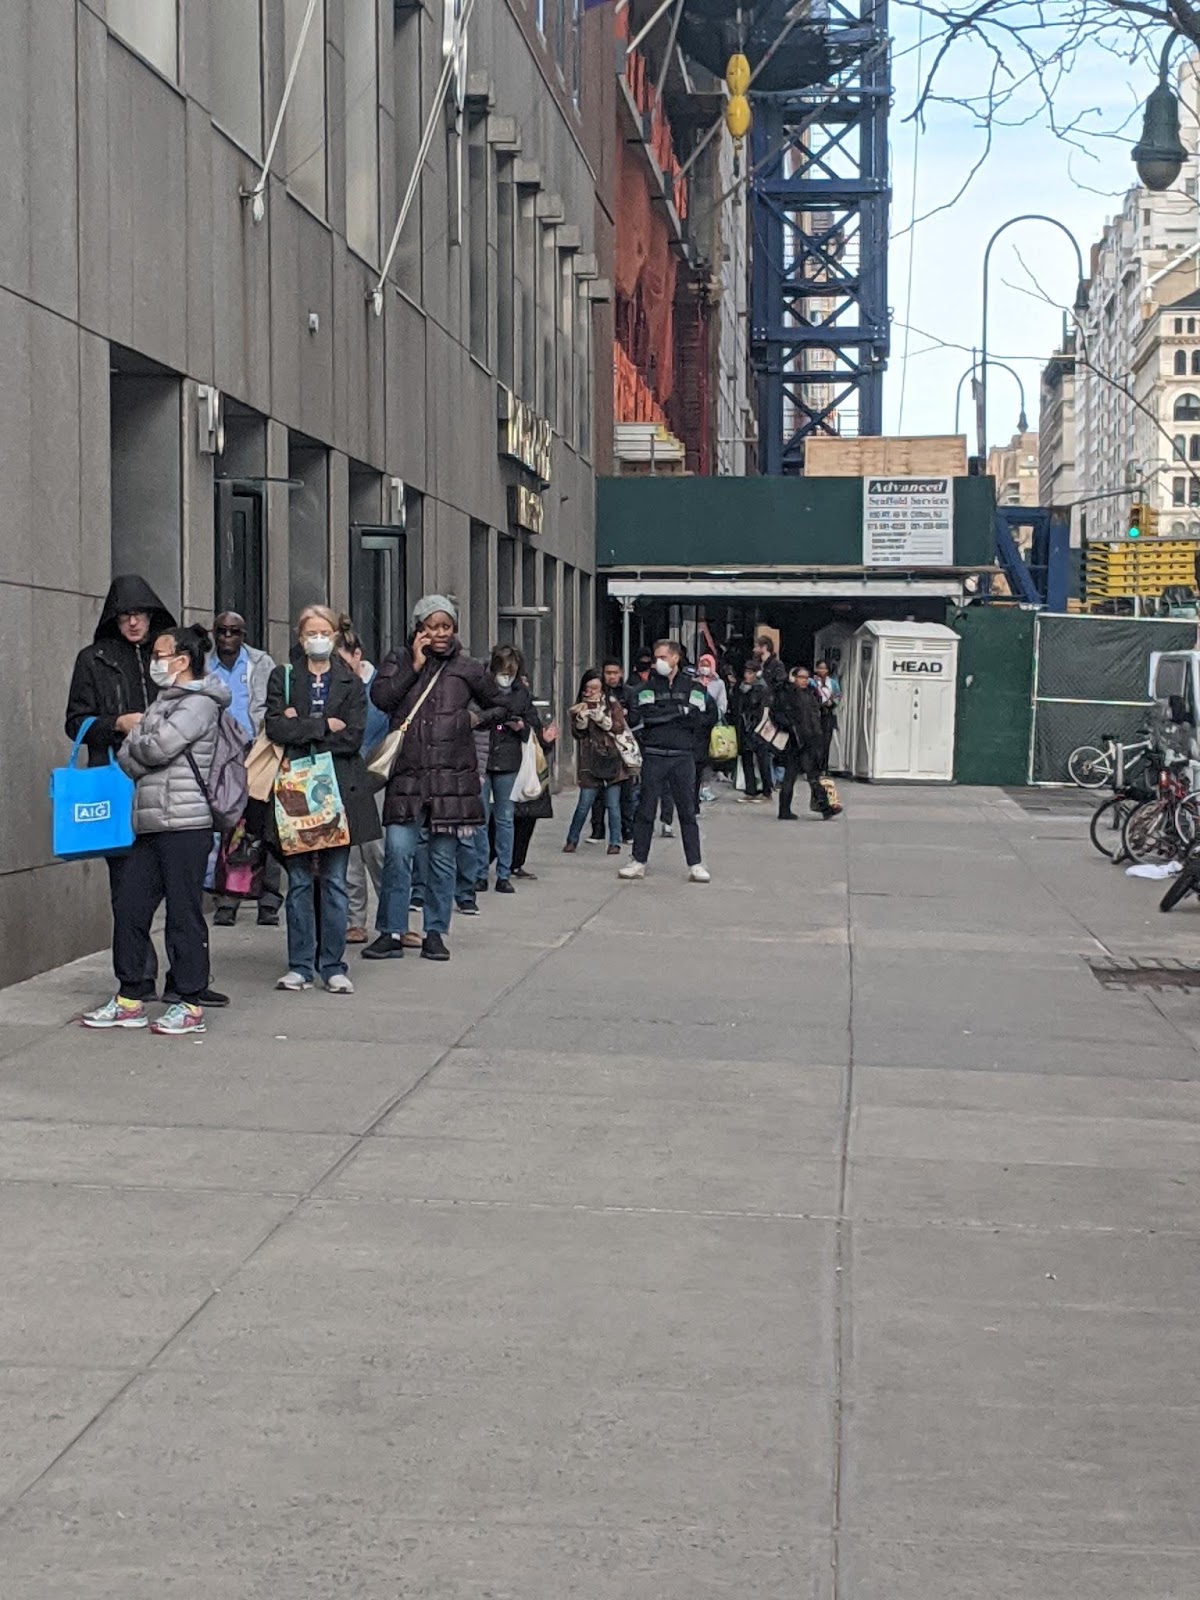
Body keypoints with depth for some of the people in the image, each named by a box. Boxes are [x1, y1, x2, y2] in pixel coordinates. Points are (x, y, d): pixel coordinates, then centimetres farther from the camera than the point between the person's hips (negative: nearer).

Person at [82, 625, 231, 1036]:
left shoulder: (200, 703, -6)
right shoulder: (161, 702, 22)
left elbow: (159, 747, -17)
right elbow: (127, 757, 14)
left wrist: (136, 744, 3)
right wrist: (143, 752, -6)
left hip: (186, 824, -9)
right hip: (150, 824, 9)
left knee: (183, 913, -5)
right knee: (128, 905, 7)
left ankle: (190, 1005, 1)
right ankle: (130, 998, 15)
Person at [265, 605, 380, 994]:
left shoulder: (351, 683, 8)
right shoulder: (282, 678, 9)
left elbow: (353, 737, -5)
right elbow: (276, 728, -6)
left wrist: (301, 728, -7)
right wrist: (324, 726, -10)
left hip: (339, 788, 0)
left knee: (335, 881, 1)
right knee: (299, 881, 2)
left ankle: (333, 966, 7)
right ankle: (300, 966, 7)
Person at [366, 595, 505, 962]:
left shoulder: (467, 668, 10)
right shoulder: (399, 661, 9)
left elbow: (501, 705, 23)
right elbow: (381, 697, -8)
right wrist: (415, 666, -7)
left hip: (452, 776, 1)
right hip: (407, 775, -1)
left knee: (444, 856, 5)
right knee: (397, 852, -10)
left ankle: (435, 932, 15)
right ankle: (391, 932, -1)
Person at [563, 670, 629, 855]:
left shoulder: (611, 703, 7)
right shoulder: (579, 707, 10)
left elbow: (619, 727, -2)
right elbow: (577, 732, 3)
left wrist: (600, 718, -14)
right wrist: (581, 717, -14)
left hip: (611, 759, 0)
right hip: (590, 762, 0)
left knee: (613, 804, 0)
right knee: (584, 804, -1)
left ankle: (615, 842, 7)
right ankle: (572, 840, 13)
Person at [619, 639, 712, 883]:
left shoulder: (692, 687, 7)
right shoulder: (649, 687, 9)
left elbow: (698, 718, -7)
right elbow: (636, 718, -6)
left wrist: (659, 716, -9)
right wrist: (678, 712, -10)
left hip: (683, 756, -1)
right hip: (654, 756, 1)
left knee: (687, 810, 1)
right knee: (645, 810, 2)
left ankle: (695, 864, 5)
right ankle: (639, 861, 10)